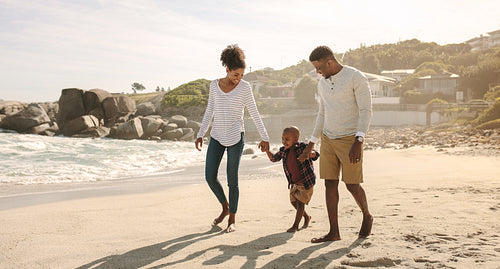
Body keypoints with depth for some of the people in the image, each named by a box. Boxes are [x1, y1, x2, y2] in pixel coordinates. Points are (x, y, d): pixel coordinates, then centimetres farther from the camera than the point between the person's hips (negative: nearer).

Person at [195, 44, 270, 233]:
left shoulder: (245, 87, -4)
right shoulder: (214, 85, 5)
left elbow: (254, 113, -2)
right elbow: (209, 111, 12)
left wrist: (264, 137, -5)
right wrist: (200, 135, 8)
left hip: (235, 136, -3)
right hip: (217, 136, 4)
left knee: (232, 179, -1)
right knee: (210, 177, -1)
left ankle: (232, 220, 13)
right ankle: (225, 207, 25)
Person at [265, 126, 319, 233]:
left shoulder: (302, 147, -17)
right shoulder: (283, 150, -1)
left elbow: (316, 154, -16)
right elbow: (273, 158, 12)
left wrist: (309, 154, -39)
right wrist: (266, 149, -4)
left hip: (306, 181, -6)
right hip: (294, 183, 6)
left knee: (300, 202, -5)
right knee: (293, 201, 12)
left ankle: (295, 225, 7)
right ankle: (306, 216, 38)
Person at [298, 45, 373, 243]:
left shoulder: (356, 77, -12)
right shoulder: (322, 84, 9)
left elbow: (366, 111, -15)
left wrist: (358, 142, -26)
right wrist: (311, 145, 16)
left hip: (350, 139, -6)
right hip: (328, 139, 6)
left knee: (352, 185, -1)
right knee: (330, 183, 2)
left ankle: (366, 217, 28)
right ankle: (333, 232, 7)